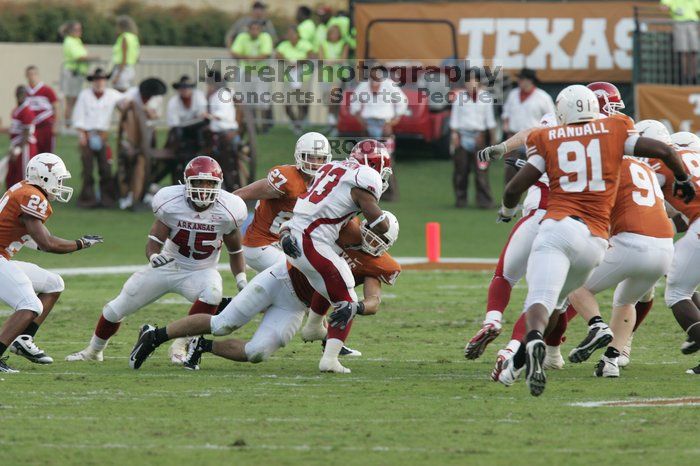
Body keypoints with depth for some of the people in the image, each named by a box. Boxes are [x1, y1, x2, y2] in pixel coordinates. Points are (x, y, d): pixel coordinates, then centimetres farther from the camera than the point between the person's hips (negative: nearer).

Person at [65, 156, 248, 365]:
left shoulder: (228, 211, -18)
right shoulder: (171, 203, -21)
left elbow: (235, 251, 0)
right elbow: (154, 242, -16)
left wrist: (242, 279, -10)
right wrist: (154, 257, -39)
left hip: (201, 272, -1)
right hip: (167, 265, 1)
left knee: (212, 295, -36)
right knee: (118, 308, 4)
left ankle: (180, 347, -17)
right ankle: (94, 350, 34)